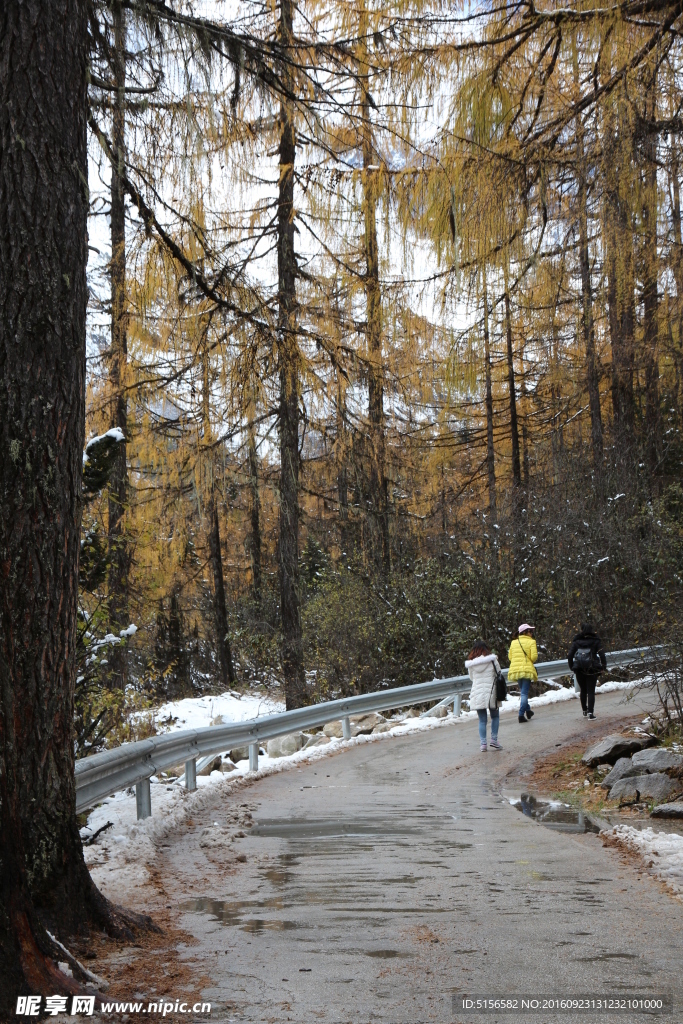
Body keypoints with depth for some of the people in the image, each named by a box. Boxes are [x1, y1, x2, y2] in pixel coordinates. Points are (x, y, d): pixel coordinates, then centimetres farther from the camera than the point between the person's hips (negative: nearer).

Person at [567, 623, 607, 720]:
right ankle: (590, 712, -11)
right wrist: (604, 667, 1)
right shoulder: (596, 641, -1)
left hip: (579, 670, 2)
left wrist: (572, 667, 10)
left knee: (583, 691, 17)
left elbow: (569, 656, -1)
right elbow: (601, 654, -9)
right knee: (591, 691, 1)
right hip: (592, 670, -2)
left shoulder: (576, 641, 3)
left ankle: (584, 711, 25)